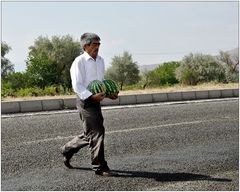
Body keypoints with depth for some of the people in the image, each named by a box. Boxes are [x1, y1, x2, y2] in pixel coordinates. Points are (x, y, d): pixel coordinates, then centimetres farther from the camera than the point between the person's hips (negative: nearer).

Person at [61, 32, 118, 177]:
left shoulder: (100, 61, 13)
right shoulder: (79, 62, -10)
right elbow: (77, 86, -15)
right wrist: (92, 96, -27)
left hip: (96, 100, 8)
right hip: (85, 101, -8)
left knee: (90, 134, 16)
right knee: (96, 133, -8)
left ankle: (68, 149, 37)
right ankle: (100, 167, 0)